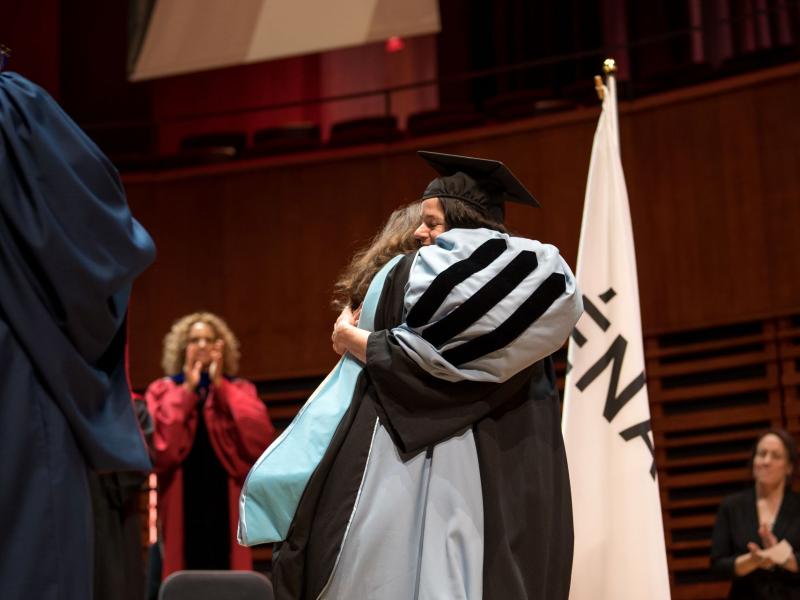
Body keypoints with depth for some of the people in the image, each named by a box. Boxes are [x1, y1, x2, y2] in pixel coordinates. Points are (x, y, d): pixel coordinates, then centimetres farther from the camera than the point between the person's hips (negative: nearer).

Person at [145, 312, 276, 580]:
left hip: (225, 507, 1)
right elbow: (160, 443, -9)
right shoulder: (162, 391, 9)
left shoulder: (240, 391, 12)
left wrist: (220, 386, -3)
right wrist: (187, 390, -4)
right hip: (181, 510, -1)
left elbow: (260, 437, -8)